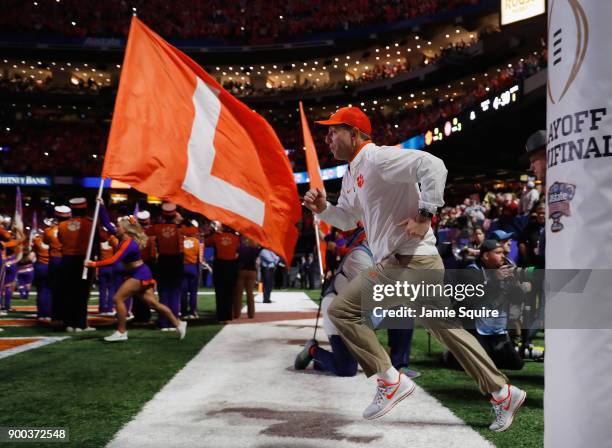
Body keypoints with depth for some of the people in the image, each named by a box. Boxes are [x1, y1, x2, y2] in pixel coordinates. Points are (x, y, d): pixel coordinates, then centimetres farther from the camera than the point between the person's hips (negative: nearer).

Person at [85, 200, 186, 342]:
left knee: (118, 298, -11)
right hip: (137, 274, 10)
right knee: (153, 303, 9)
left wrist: (93, 264, -25)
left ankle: (121, 332, -4)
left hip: (140, 274, -10)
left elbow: (113, 261, -29)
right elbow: (106, 224, 8)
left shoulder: (128, 243, -21)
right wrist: (101, 206, 1)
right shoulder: (123, 238, 5)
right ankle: (178, 323, 14)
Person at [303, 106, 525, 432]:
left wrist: (425, 216, -23)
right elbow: (346, 219, 28)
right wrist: (323, 209, 9)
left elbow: (432, 165, -25)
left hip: (414, 261, -10)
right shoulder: (351, 174, 18)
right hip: (388, 266, 10)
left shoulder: (378, 158, -12)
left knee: (447, 329, -7)